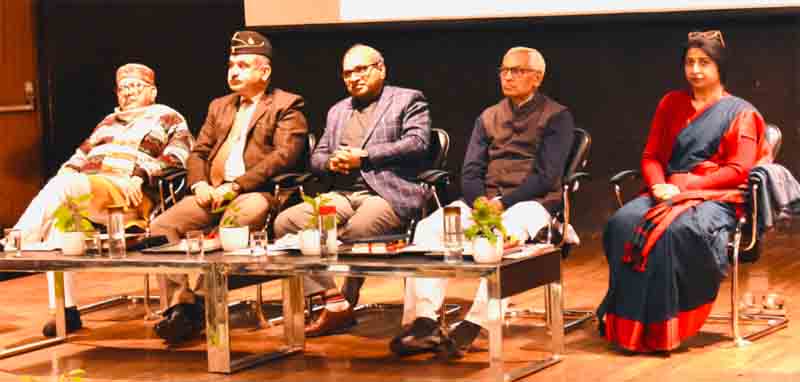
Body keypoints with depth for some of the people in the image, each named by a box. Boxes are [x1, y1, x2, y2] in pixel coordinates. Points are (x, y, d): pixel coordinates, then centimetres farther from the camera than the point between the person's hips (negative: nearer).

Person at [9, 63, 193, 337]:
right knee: (56, 221, -28)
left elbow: (177, 156, 0)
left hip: (127, 196, -6)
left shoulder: (167, 118, 16)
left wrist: (140, 175, -15)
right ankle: (65, 310, -30)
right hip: (81, 187, 6)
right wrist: (68, 170, 7)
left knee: (62, 186, -33)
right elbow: (82, 154, 31)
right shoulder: (109, 122, 35)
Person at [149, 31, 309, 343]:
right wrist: (200, 184, -1)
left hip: (256, 192, -6)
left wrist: (235, 186, -17)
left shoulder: (286, 106, 4)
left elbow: (284, 155, -10)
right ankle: (181, 301, -21)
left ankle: (197, 306, -31)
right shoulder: (219, 106, 26)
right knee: (161, 226, -18)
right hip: (213, 192, 6)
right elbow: (197, 153, 23)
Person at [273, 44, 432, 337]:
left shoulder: (408, 101, 10)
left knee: (356, 231, -37)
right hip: (343, 194, 6)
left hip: (389, 192, -6)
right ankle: (334, 302, -19)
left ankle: (345, 304, -12)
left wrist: (363, 156, -10)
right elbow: (316, 157, 25)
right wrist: (331, 162, -1)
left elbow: (417, 144, -6)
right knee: (286, 222, -19)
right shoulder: (337, 111, 28)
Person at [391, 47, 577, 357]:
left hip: (529, 202, -5)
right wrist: (480, 201, -10)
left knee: (506, 236, -40)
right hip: (483, 201, 5)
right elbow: (470, 173, 12)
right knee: (428, 228, -22)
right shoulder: (488, 118, 21)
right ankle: (424, 322, -33)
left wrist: (503, 202, -17)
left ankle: (472, 326, -41)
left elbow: (547, 176, -7)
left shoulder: (556, 117, 5)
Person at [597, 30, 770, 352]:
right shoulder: (671, 104, 20)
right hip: (669, 193, 4)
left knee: (677, 230, -38)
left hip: (715, 197, -4)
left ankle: (663, 327, -33)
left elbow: (739, 170, -4)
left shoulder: (740, 113, 7)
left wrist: (683, 187, -14)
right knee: (622, 223, -28)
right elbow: (651, 156, 17)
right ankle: (628, 323, -31)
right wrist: (659, 185, -7)